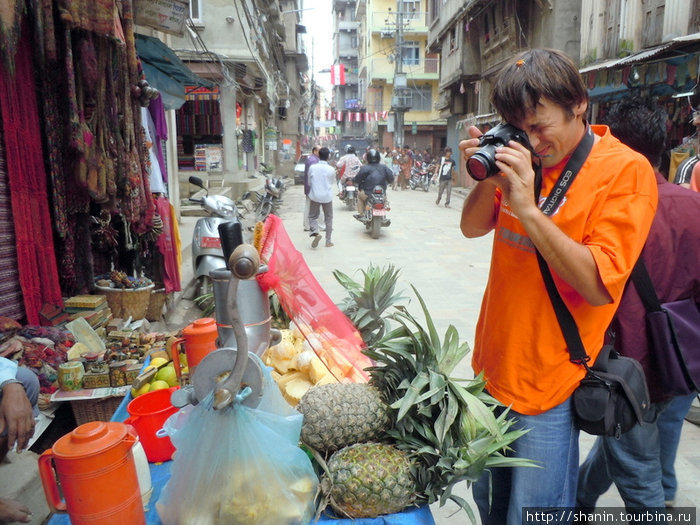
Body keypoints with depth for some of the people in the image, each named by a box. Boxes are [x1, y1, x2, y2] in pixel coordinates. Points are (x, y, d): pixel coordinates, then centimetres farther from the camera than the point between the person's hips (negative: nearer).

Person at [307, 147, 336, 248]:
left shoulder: (312, 168, -6)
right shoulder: (331, 169, -8)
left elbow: (309, 182, 4)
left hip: (315, 196, 0)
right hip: (327, 197, 0)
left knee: (312, 216, 13)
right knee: (329, 218, 13)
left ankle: (315, 232, -15)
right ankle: (328, 241, 14)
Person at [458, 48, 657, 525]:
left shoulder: (626, 171, -13)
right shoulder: (524, 157, 3)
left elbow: (600, 285, -21)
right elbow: (472, 228, 6)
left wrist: (528, 209, -27)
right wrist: (488, 180, -13)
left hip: (546, 385, -5)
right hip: (494, 367, 6)